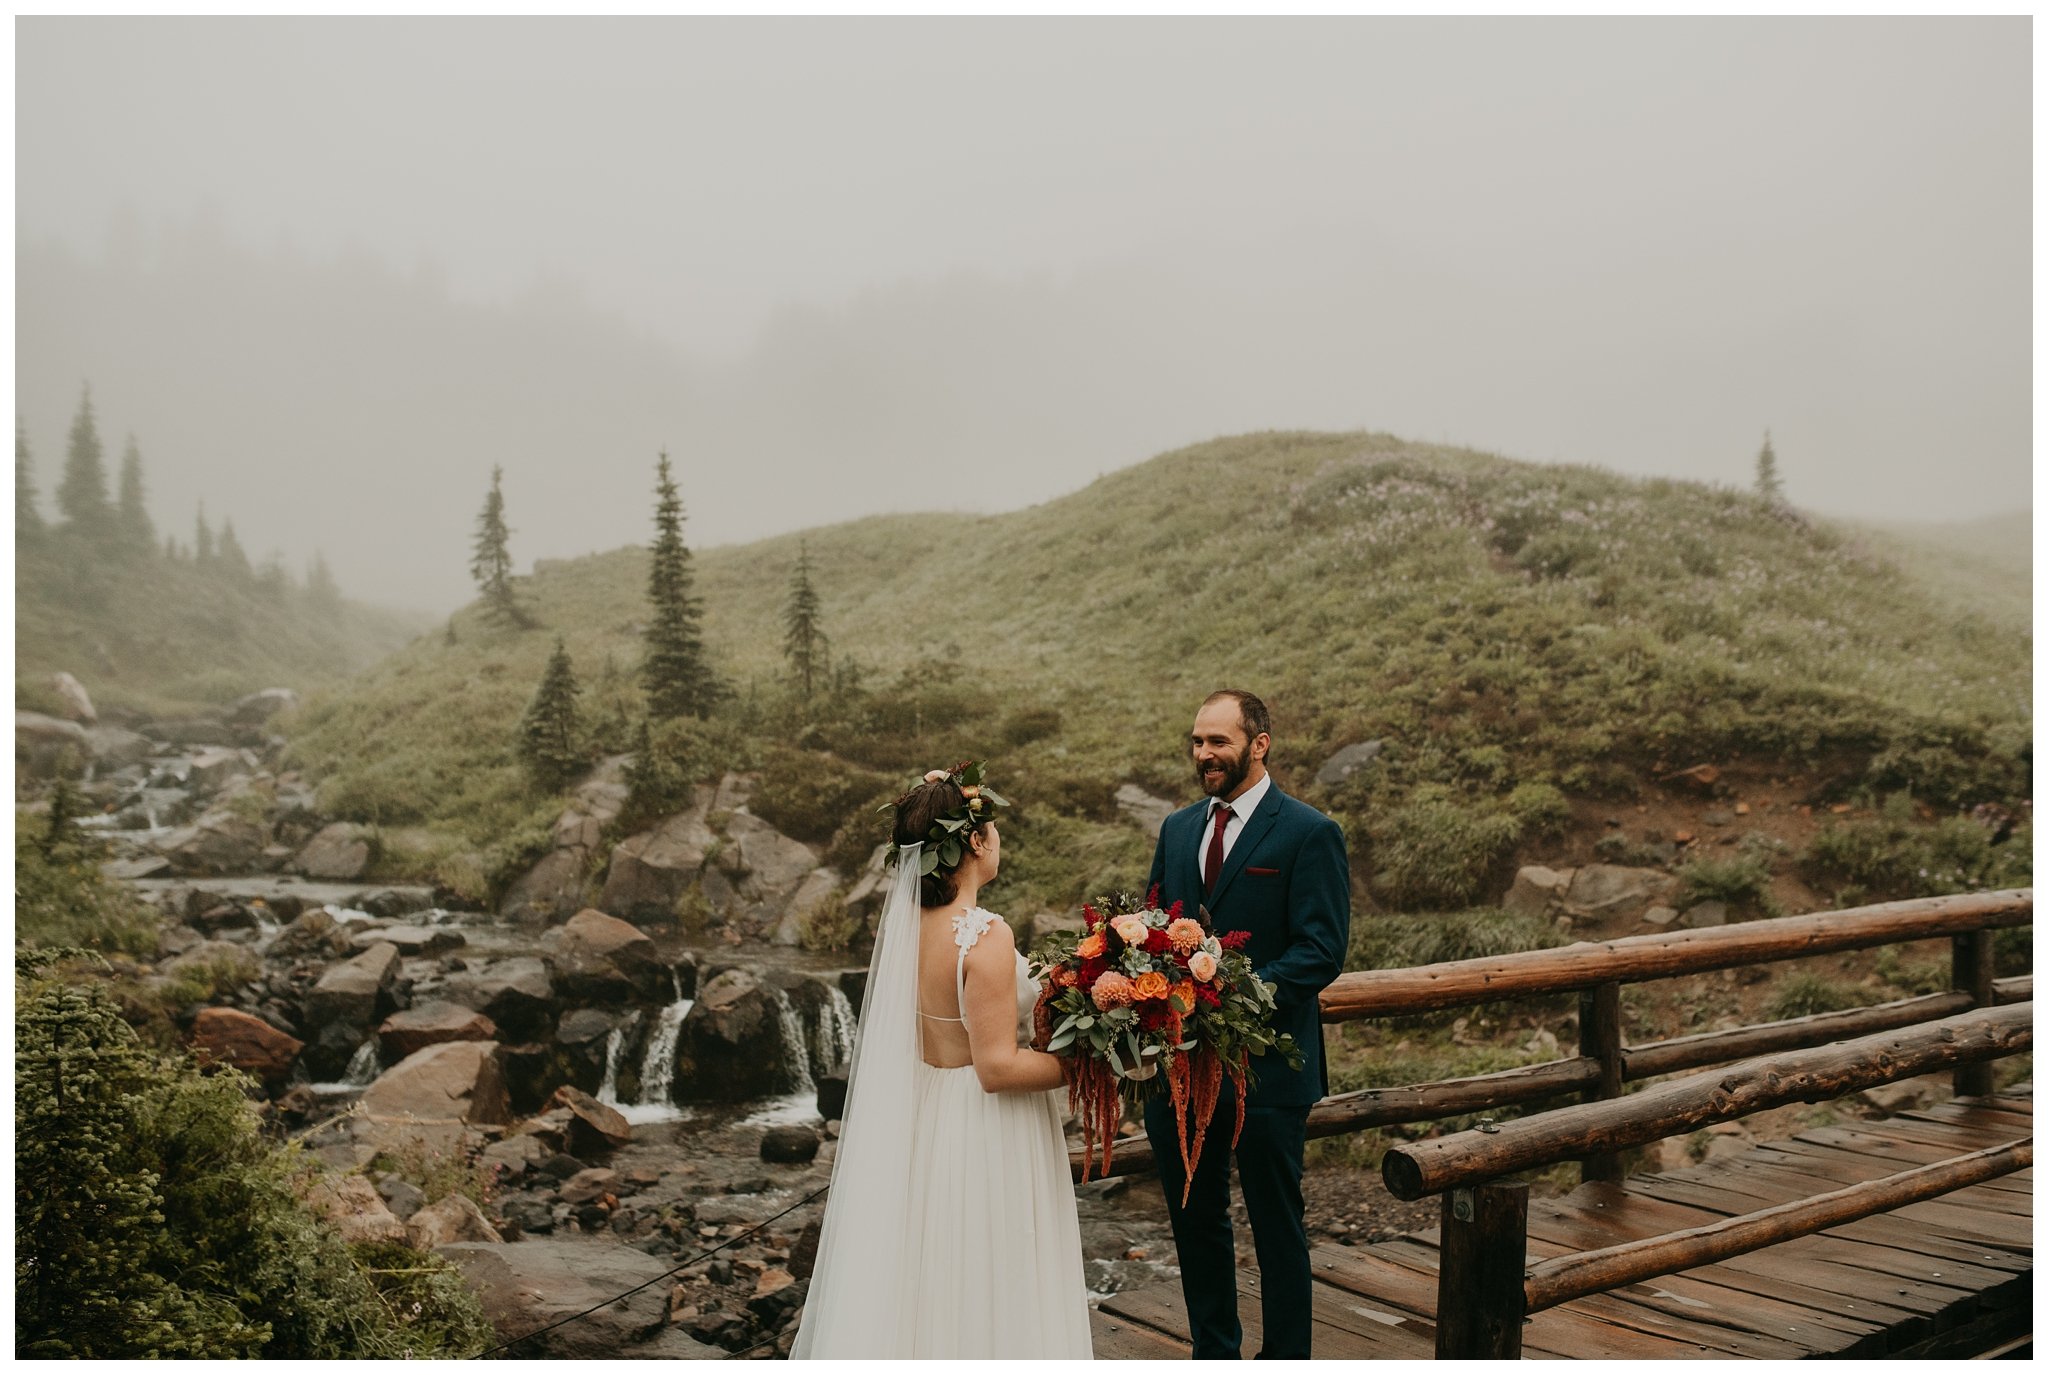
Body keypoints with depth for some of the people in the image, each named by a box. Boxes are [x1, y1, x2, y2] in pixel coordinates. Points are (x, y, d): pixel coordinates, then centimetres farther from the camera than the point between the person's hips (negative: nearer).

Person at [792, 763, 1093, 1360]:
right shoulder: (986, 937, -22)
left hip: (918, 1126, 8)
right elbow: (998, 1068, -22)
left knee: (922, 1298, 18)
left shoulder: (904, 923, 1)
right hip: (984, 1139, -8)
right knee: (983, 1306, 6)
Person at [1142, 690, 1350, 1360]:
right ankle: (1212, 1354, 34)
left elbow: (1323, 951, -15)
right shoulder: (1177, 828, 11)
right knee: (1194, 1219, 17)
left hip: (1267, 1068, -6)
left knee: (1276, 1226, 8)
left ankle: (1285, 1359, 24)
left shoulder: (1310, 833, -8)